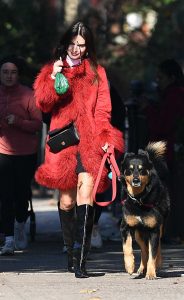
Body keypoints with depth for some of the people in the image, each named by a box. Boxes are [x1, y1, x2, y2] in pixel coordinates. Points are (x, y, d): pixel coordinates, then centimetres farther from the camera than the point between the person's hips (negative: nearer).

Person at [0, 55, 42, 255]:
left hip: (26, 153, -1)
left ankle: (20, 226, 37)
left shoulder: (27, 95, -5)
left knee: (22, 193, 8)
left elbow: (38, 124, -6)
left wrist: (18, 122, -22)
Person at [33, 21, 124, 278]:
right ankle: (72, 252, 20)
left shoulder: (96, 73, 14)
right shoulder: (52, 70, 14)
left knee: (86, 187, -18)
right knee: (67, 199, 0)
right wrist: (53, 79, -11)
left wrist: (105, 137, -5)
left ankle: (79, 258, -24)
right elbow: (44, 105, 3)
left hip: (89, 140, -1)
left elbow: (103, 110, 9)